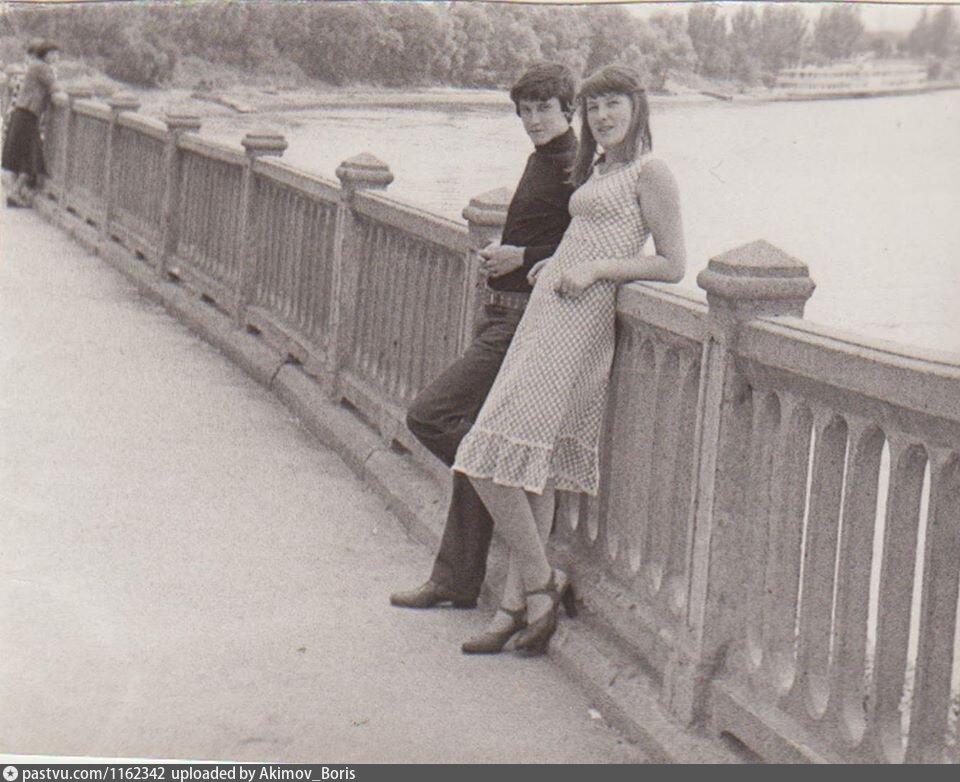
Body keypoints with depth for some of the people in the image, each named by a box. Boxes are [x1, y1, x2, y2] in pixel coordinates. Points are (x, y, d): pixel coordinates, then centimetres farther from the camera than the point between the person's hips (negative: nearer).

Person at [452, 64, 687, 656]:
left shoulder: (650, 172, -6)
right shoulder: (598, 170, 21)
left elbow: (672, 266, -9)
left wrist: (594, 268, -14)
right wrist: (556, 263, 14)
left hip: (579, 319, -9)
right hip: (549, 314, 9)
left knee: (495, 459, -11)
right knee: (534, 470, 7)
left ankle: (538, 585, -1)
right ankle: (518, 603, 9)